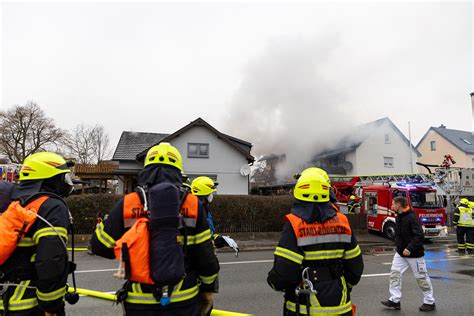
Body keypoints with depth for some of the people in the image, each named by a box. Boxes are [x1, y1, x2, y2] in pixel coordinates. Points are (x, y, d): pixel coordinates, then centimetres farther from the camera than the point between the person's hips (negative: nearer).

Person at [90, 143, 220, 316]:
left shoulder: (127, 204, -8)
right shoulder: (193, 204, -8)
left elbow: (100, 246, 0)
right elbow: (206, 256, -5)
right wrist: (208, 289, 10)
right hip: (183, 301, 0)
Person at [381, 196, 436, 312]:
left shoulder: (412, 217, -21)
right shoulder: (399, 217, 6)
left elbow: (419, 236, -26)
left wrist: (410, 248, -30)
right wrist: (399, 247, 14)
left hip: (414, 254, -8)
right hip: (400, 252, 8)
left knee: (421, 277, 7)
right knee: (395, 273, 1)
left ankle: (430, 302, 24)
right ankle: (395, 300, 8)